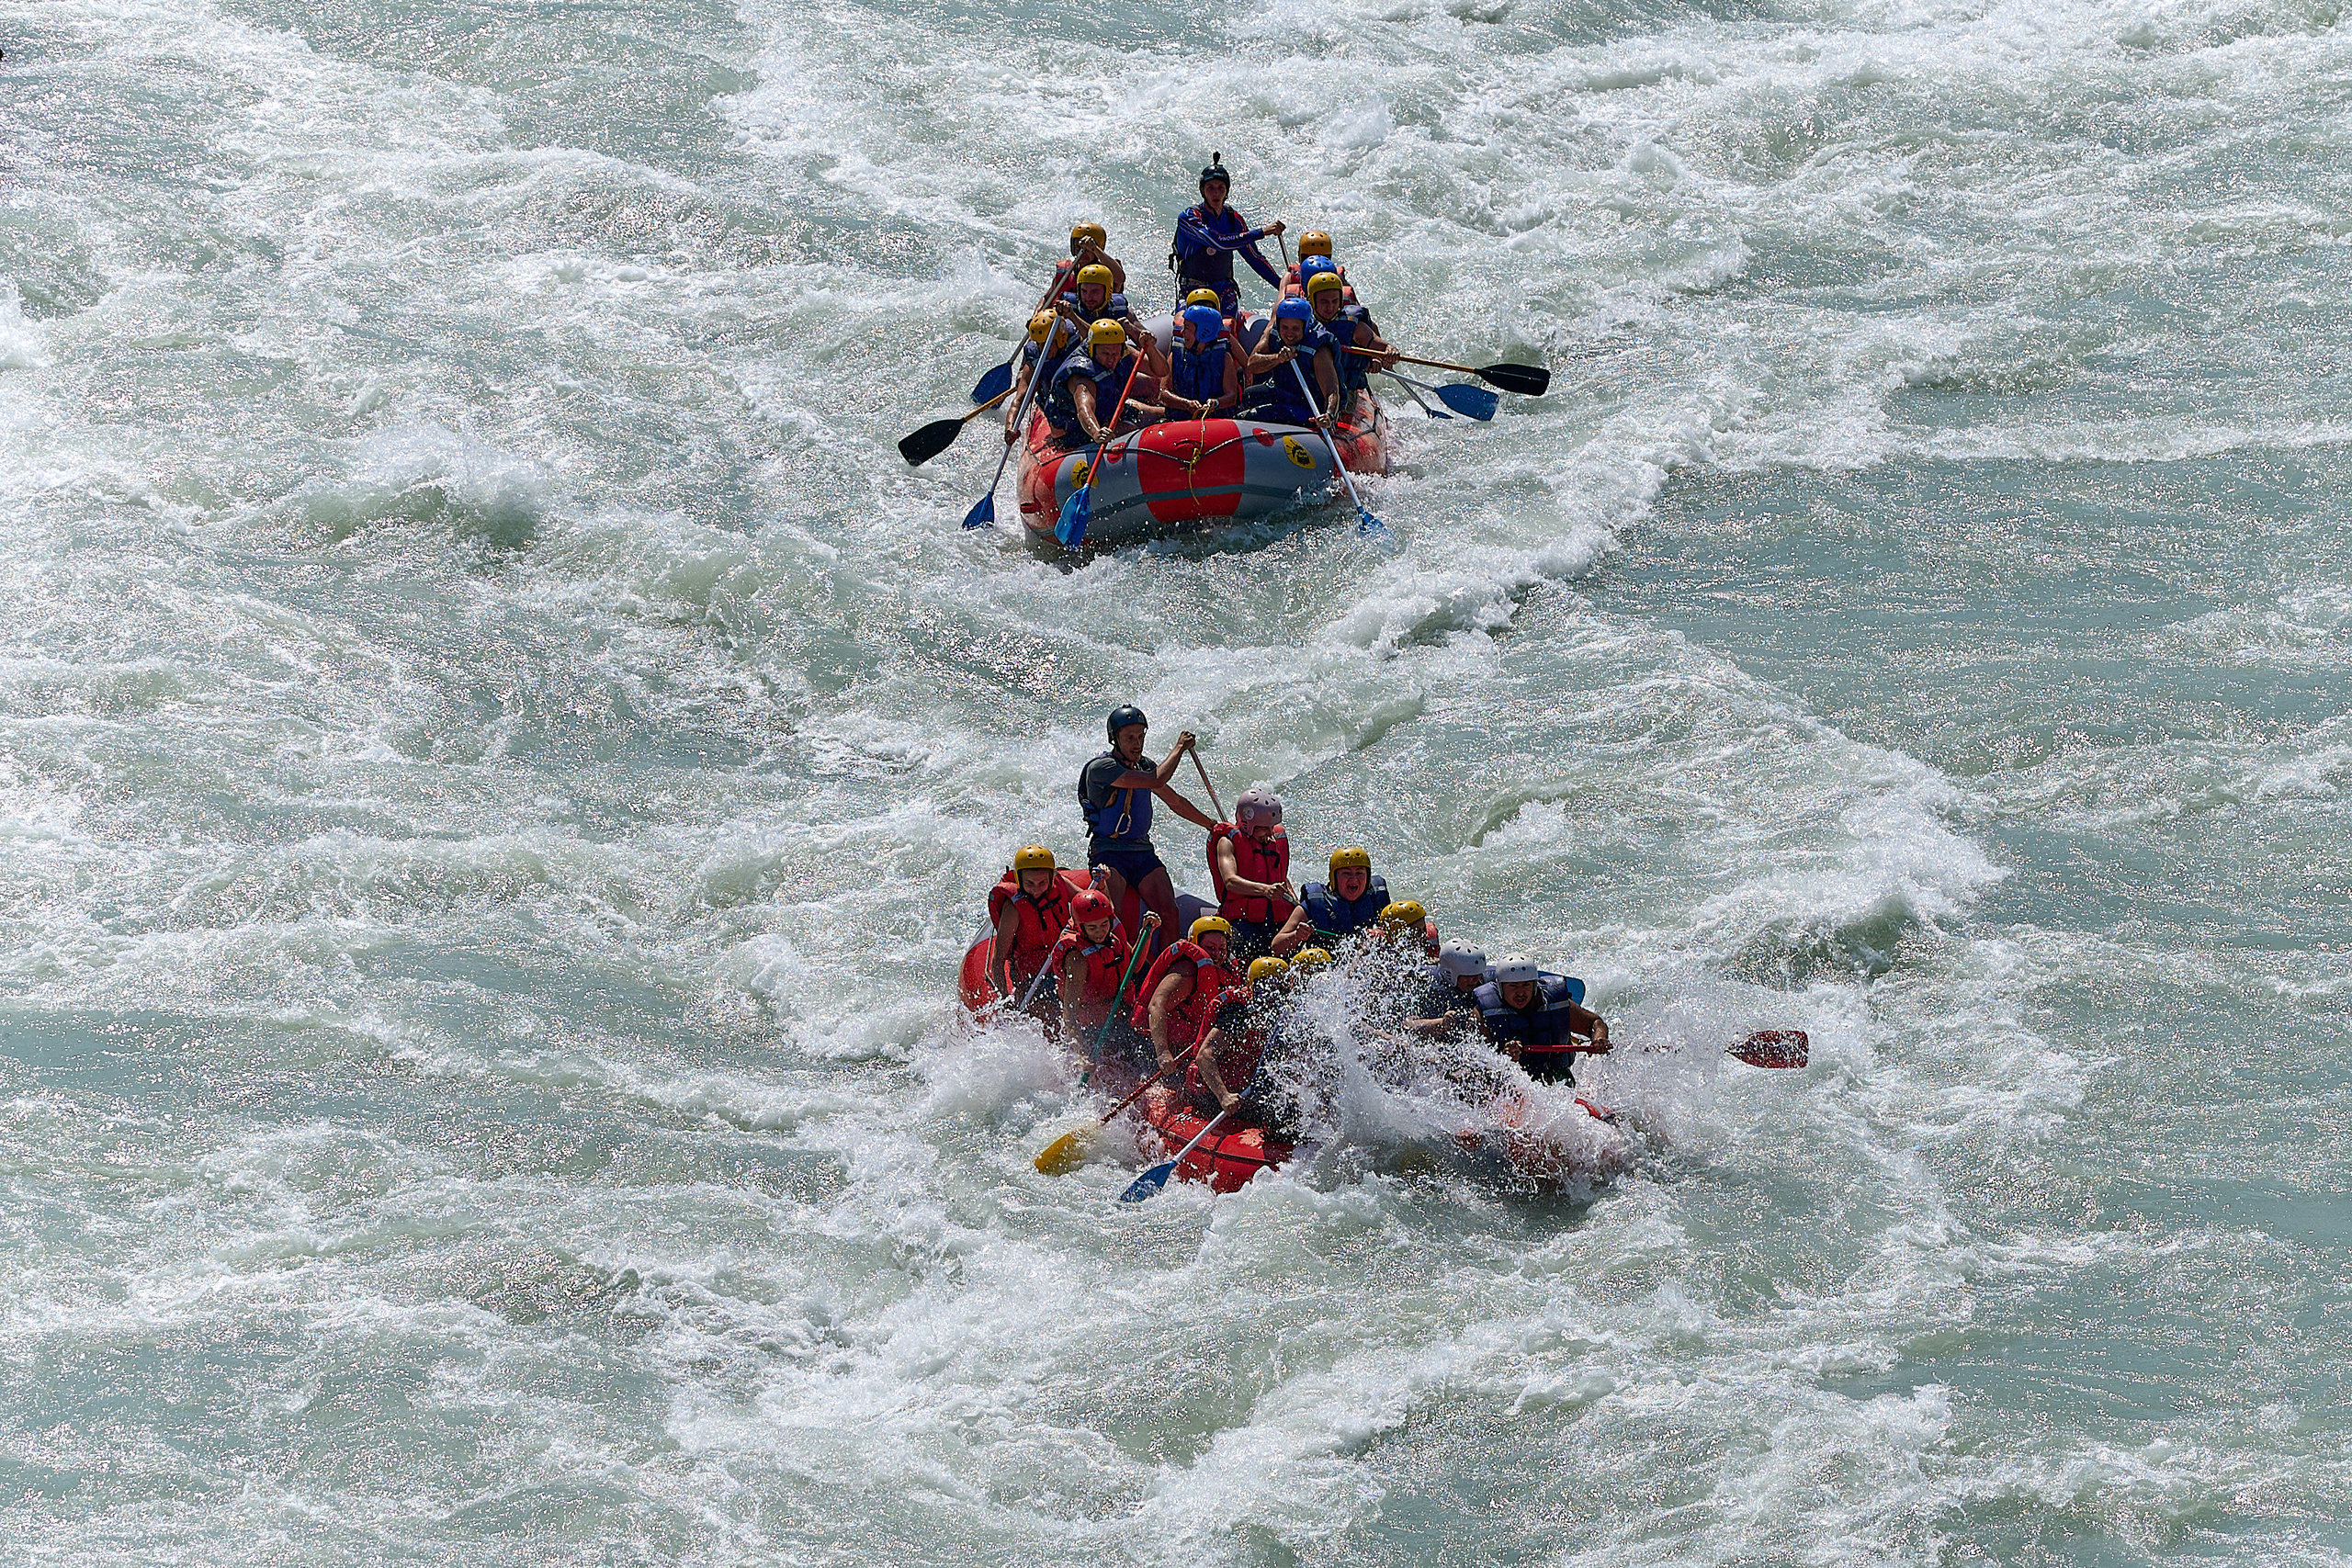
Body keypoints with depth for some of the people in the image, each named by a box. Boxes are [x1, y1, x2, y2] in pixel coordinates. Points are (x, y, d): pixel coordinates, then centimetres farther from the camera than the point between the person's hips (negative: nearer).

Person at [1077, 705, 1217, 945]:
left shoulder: (1145, 765, 14)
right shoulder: (1100, 768, -12)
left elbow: (1175, 801, 29)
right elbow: (1157, 781, -19)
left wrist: (1215, 826, 33)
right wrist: (1180, 748, -5)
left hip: (1142, 851, 6)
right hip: (1108, 851, -6)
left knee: (1169, 912, -16)